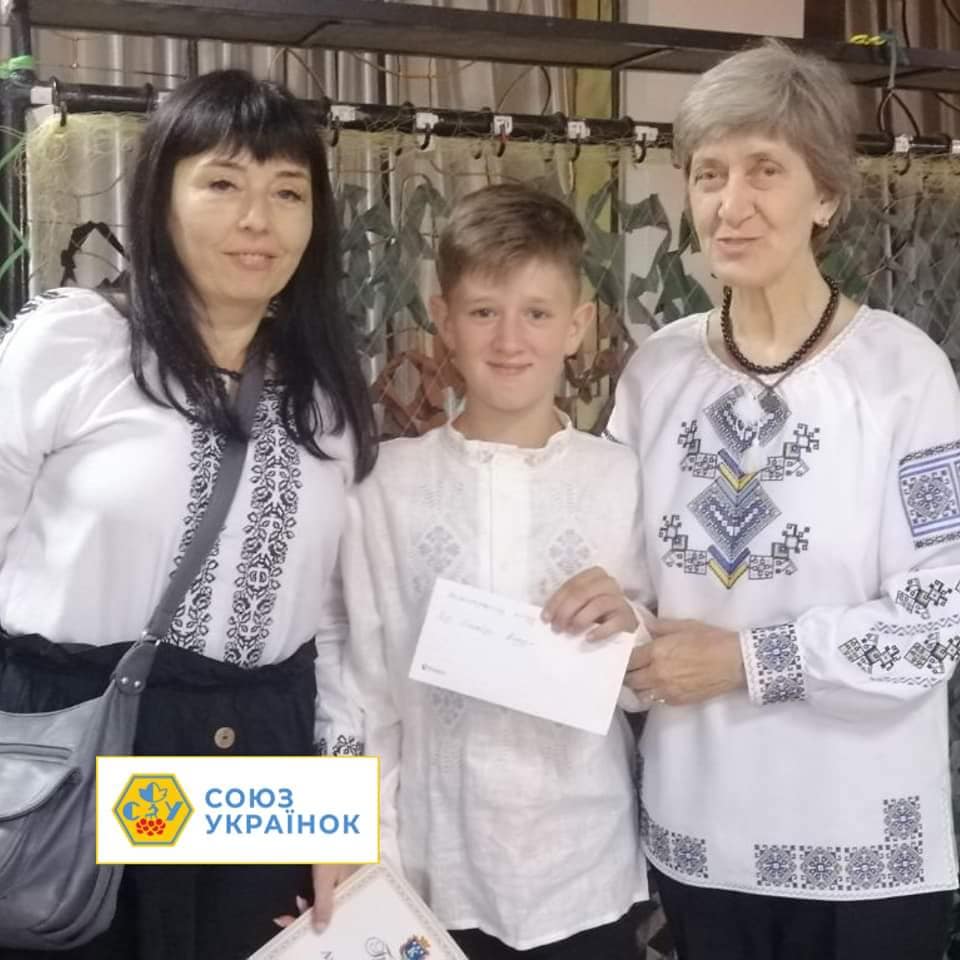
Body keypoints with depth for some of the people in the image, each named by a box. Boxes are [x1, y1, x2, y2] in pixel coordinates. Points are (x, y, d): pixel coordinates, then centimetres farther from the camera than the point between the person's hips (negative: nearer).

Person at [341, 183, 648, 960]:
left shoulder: (624, 479, -5)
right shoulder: (389, 483, -6)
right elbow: (365, 688, 0)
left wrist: (632, 632, -16)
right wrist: (373, 866, -1)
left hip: (587, 881, 0)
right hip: (435, 882, 0)